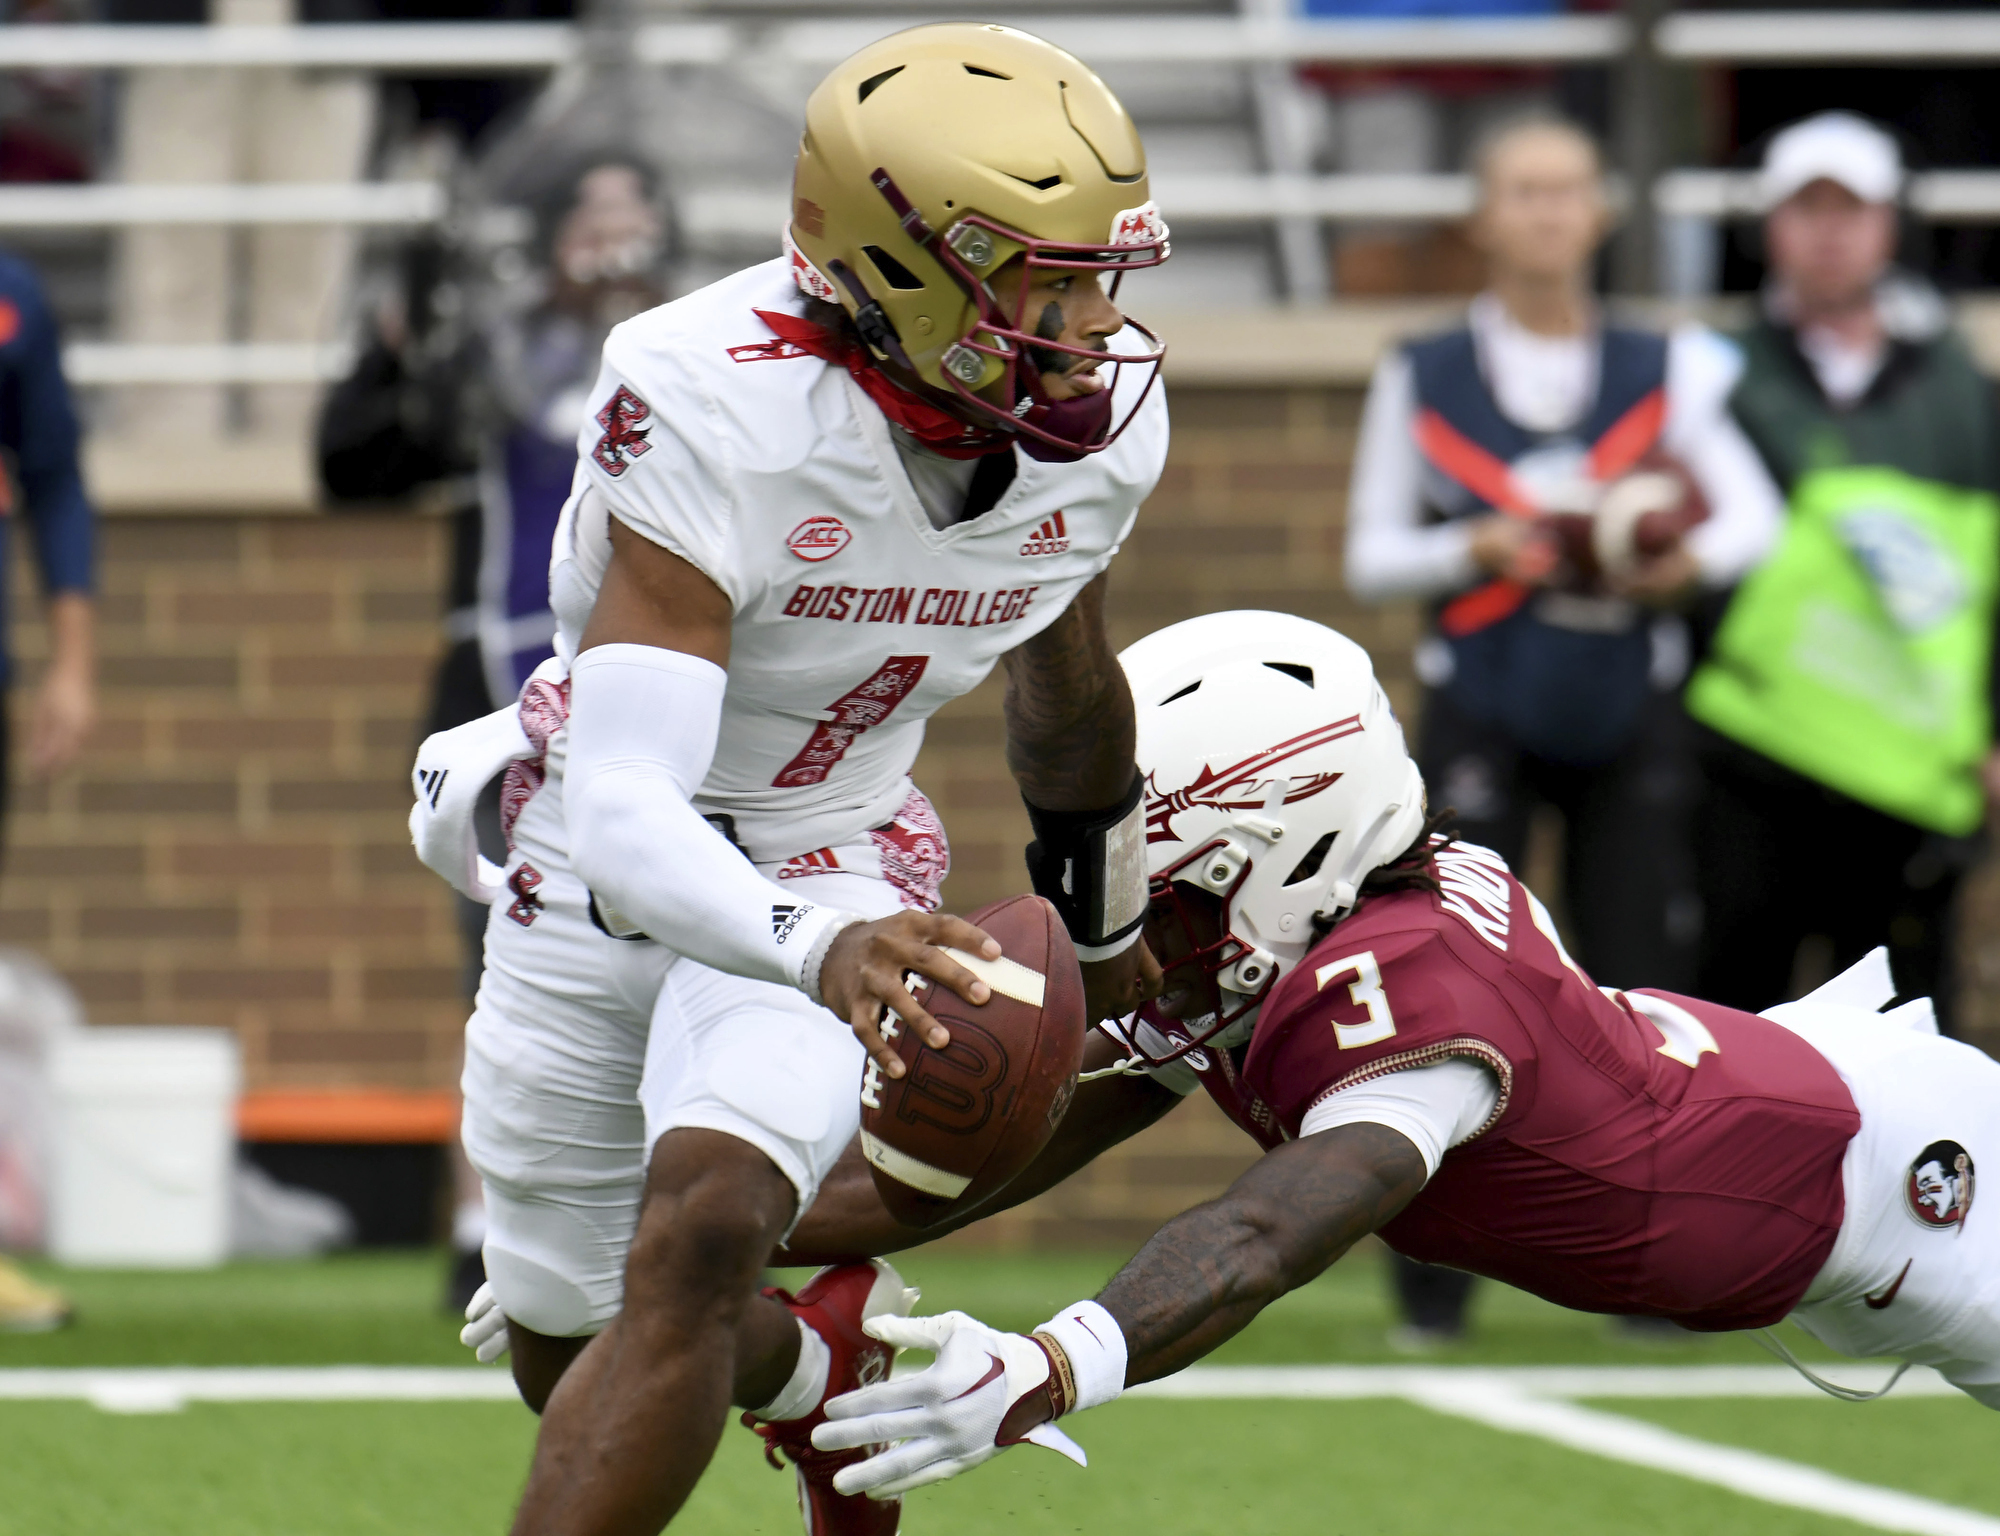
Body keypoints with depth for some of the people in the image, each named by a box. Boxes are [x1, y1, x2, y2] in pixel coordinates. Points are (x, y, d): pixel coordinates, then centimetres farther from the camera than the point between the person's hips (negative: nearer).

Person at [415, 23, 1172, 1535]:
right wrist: (818, 949, -60)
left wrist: (1108, 932, 25)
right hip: (605, 867, -2)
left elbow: (1069, 681, 10)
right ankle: (831, 1362, 45)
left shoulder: (1102, 419, -14)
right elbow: (622, 805, -41)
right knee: (567, 1349, 12)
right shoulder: (721, 414, -33)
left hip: (832, 872, 2)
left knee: (697, 1237, -26)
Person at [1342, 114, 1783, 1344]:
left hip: (1628, 714, 1)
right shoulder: (1422, 382, 6)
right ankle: (1433, 1279, -4)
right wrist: (1476, 549, -11)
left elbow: (1755, 516, 3)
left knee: (1640, 989, -2)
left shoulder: (1664, 373, 8)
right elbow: (1371, 558, 8)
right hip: (1481, 710, -1)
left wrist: (1689, 559, -18)